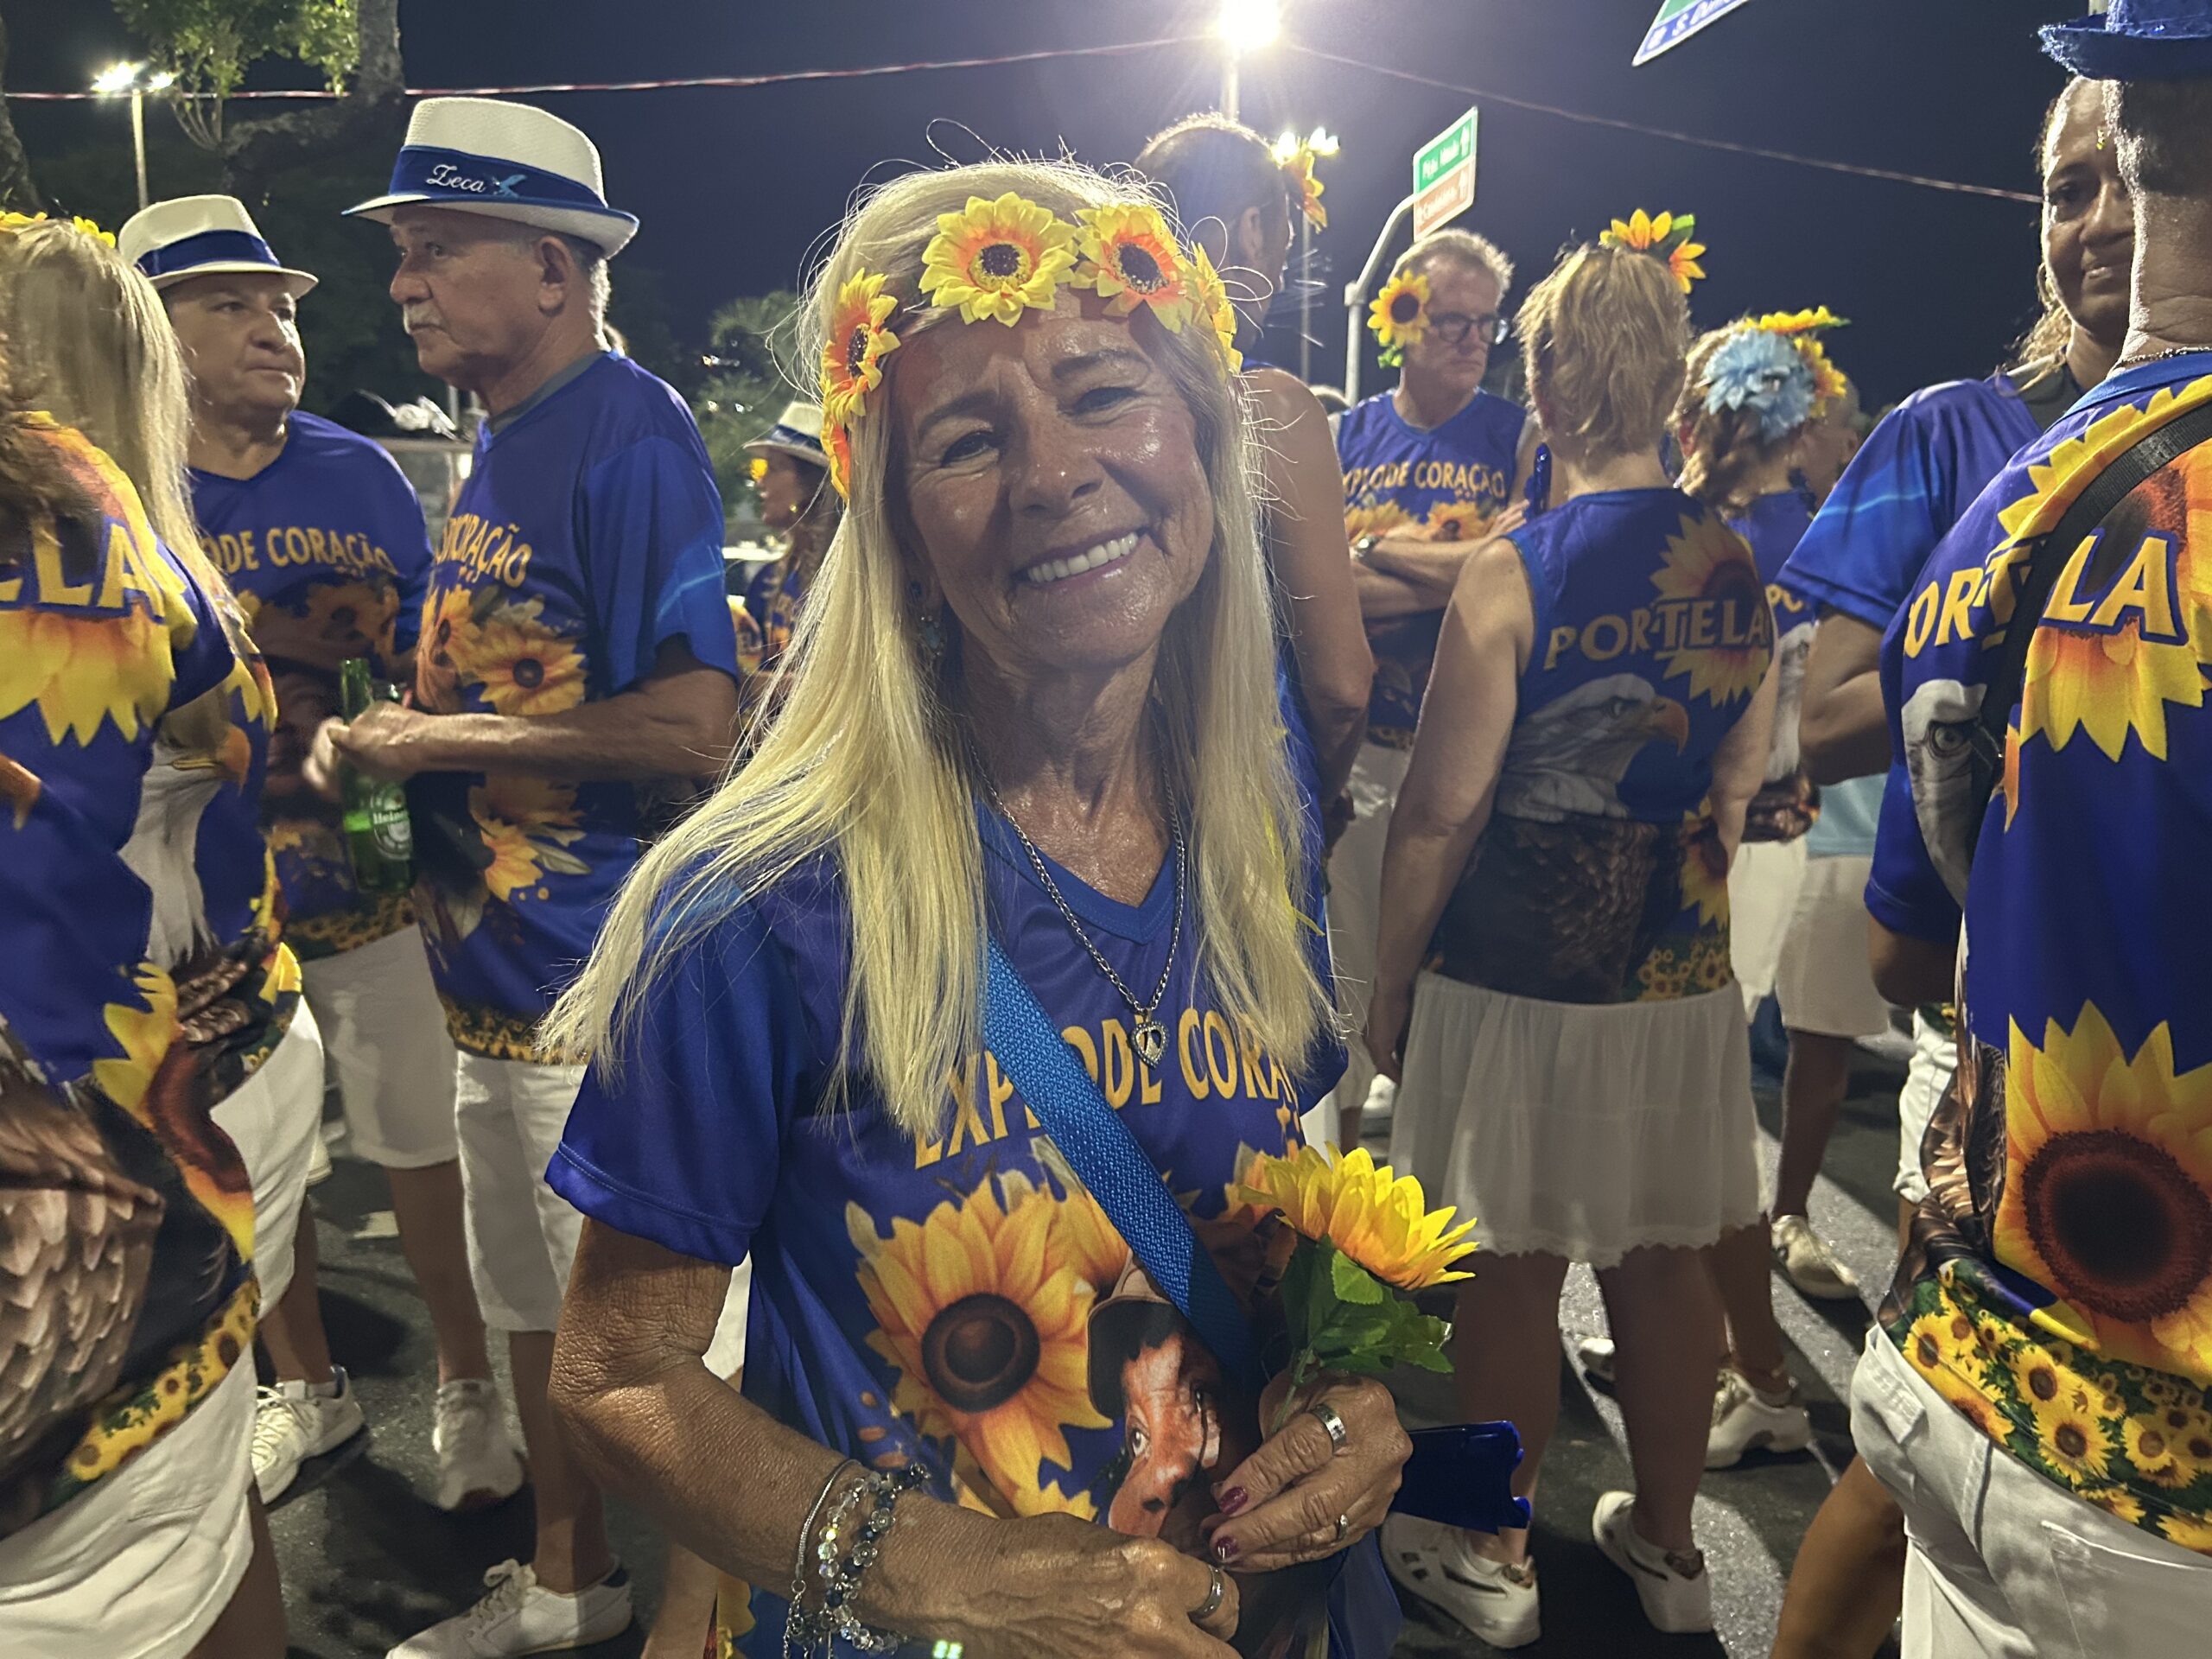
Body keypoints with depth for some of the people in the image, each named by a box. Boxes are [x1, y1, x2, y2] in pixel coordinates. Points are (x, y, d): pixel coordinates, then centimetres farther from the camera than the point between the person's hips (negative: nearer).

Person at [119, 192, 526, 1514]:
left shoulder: (362, 477, 0)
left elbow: (430, 673, 4)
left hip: (369, 886, -1)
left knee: (419, 1146, 7)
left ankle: (468, 1384, 28)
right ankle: (307, 1387, 38)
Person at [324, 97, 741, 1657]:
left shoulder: (630, 434, -16)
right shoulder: (497, 443, 12)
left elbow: (694, 720, -25)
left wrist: (436, 739, -17)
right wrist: (381, 743, 5)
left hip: (601, 983, -9)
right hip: (496, 957, 9)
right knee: (535, 1299, 22)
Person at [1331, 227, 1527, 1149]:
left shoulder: (1519, 438, 2)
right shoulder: (1346, 437, 7)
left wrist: (1381, 551, -10)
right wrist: (1449, 577, -13)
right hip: (1363, 736, 2)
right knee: (1361, 946, 12)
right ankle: (1354, 1113, 28)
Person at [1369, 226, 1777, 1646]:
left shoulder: (1514, 572, -15)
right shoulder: (1740, 570, 3)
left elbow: (1441, 811, -14)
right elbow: (1737, 793, 10)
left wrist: (1390, 983, -4)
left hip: (1519, 979, -5)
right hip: (1681, 981, 5)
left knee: (1516, 1275, 8)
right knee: (1664, 1262, 17)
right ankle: (1667, 1542, 35)